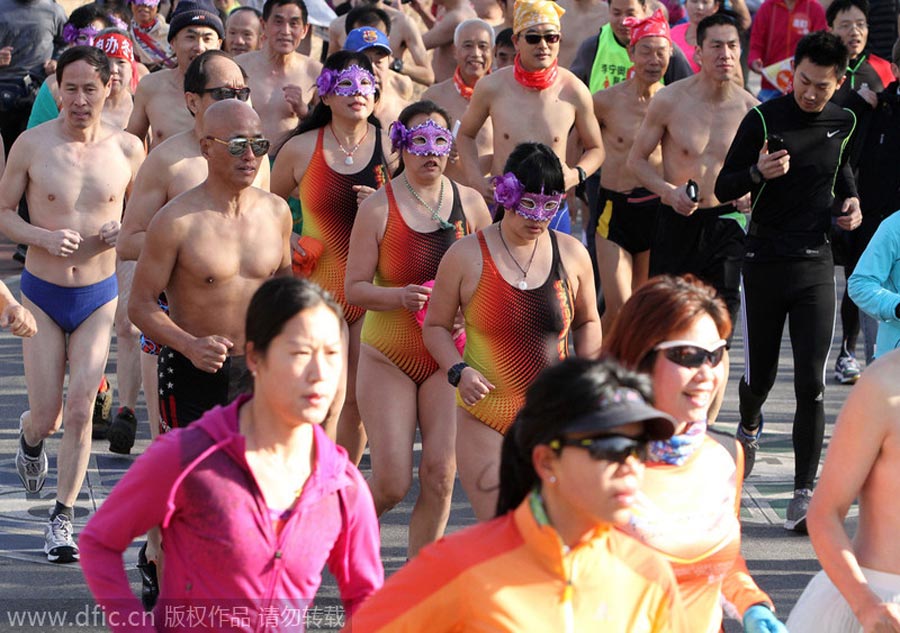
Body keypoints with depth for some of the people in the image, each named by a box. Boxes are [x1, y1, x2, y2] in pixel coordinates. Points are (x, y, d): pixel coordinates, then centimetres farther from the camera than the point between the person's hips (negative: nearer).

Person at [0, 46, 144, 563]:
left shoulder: (128, 149, -4)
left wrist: (127, 232, -12)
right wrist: (42, 237, -19)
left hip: (98, 296, 1)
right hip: (42, 296, 0)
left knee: (80, 411, -6)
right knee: (46, 416, 2)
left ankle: (64, 519, 9)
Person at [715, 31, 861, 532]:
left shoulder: (843, 122, 2)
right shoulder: (764, 119, -9)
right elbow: (724, 187, -5)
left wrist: (851, 199, 6)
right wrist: (758, 173, -24)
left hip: (815, 264, 2)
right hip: (766, 261, -1)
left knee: (812, 384, -6)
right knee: (761, 373, 12)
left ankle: (806, 492, -4)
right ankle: (750, 428, 48)